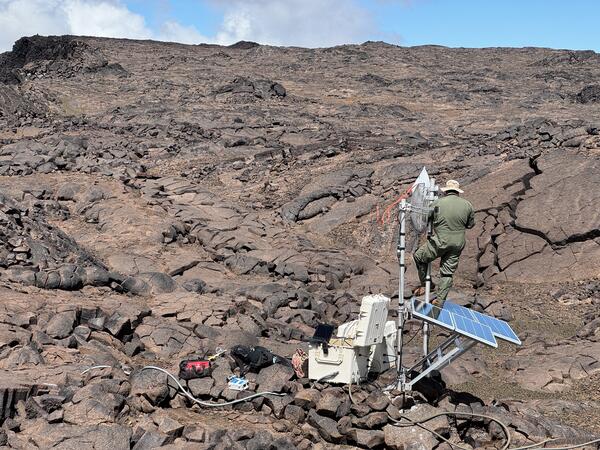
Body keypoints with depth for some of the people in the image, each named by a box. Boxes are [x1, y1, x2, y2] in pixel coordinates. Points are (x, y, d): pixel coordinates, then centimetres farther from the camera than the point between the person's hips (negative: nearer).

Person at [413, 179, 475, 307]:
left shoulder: (438, 203, -8)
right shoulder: (467, 205, 0)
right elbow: (470, 224, 12)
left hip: (440, 242, -3)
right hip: (458, 244, 4)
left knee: (418, 256, 19)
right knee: (447, 272, 12)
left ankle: (425, 284, 23)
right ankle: (441, 299, 14)